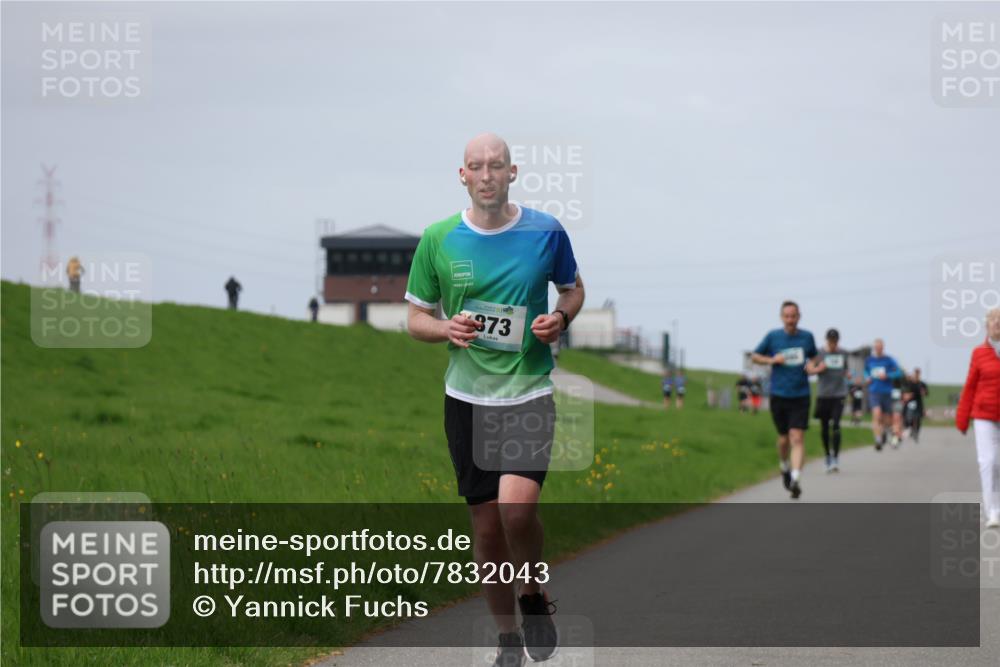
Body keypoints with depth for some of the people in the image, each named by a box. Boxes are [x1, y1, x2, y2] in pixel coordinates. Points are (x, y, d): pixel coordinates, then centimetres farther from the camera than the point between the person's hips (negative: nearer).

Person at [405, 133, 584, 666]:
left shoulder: (546, 232, -2)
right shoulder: (437, 240, -1)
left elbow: (573, 289, 15)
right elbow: (415, 319, 8)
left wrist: (561, 317, -7)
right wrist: (447, 329, -14)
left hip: (529, 391, -2)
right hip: (466, 396, 2)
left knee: (516, 504, -23)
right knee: (486, 525, 6)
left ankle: (534, 594, 7)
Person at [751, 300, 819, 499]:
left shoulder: (807, 337, 4)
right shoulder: (773, 336, 0)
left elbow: (814, 357, 21)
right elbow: (755, 356, 10)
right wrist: (772, 360, -9)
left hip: (800, 396, 0)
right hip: (778, 396, 0)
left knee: (797, 438, -13)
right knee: (784, 438, 11)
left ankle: (796, 479, -20)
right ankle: (784, 467, 39)